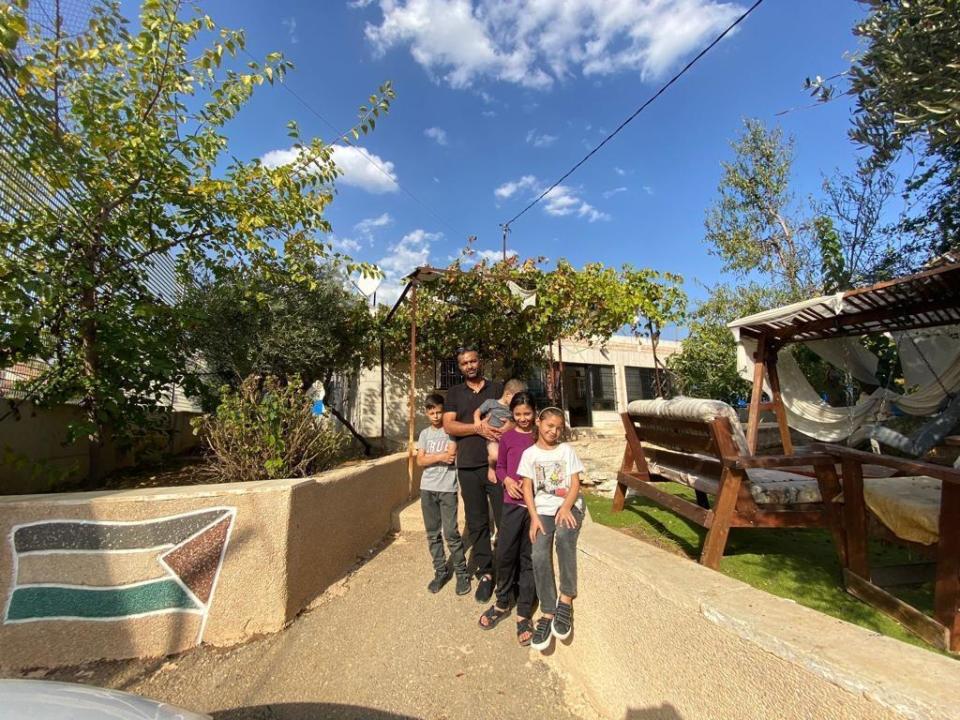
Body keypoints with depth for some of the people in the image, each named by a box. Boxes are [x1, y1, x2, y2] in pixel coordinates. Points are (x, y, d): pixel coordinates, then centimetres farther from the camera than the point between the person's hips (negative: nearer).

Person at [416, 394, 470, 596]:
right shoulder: (425, 433, 9)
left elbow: (452, 454, -15)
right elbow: (420, 461, 0)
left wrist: (430, 457, -7)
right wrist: (440, 456, -12)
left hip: (447, 488, -4)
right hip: (427, 489, 4)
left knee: (451, 533, -4)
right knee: (432, 533, 11)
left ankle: (462, 573, 12)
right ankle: (440, 571, 25)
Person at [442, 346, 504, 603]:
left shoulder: (498, 388, 9)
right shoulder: (454, 393, 11)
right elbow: (448, 426, -2)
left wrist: (493, 425, -14)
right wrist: (478, 428, -15)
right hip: (468, 467, 2)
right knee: (477, 523, 9)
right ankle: (486, 573, 23)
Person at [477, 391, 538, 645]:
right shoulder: (507, 437, 1)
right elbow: (500, 466, 9)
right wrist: (506, 480, -10)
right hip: (512, 503, 1)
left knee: (529, 558, 8)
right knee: (505, 554, 6)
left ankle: (524, 613, 24)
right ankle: (502, 603, 30)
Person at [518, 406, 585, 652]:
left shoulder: (567, 450, 5)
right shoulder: (529, 453, 5)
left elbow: (575, 483, 0)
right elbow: (527, 488, 2)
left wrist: (566, 507, -16)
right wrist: (534, 517, -10)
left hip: (569, 506, -1)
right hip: (542, 510, 1)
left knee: (564, 537, -32)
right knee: (539, 555, -20)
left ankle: (566, 600, -17)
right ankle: (548, 614, -6)